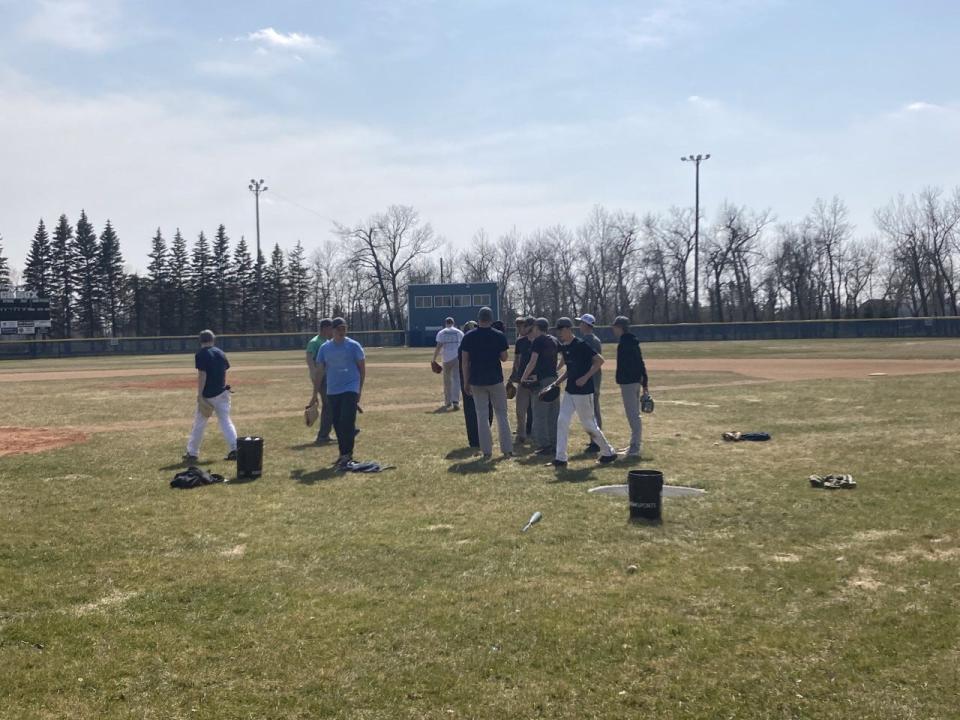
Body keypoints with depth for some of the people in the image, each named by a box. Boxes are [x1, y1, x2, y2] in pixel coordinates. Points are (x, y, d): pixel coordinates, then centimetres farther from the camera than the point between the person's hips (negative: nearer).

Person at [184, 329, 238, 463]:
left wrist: (199, 394, -14)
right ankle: (235, 449, -4)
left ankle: (192, 453, 15)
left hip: (208, 395, -5)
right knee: (225, 421, 7)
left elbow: (202, 375, -16)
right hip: (222, 393, 5)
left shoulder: (200, 354, -10)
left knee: (199, 424, 6)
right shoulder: (221, 353, 7)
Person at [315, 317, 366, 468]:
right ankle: (344, 454, 19)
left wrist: (360, 389, -2)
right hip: (332, 391, 4)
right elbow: (320, 371, 11)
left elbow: (362, 368, 2)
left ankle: (347, 454, -6)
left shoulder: (354, 346, -2)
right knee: (337, 424, 8)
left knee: (347, 422, -12)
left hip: (350, 389, -4)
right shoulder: (324, 348, 7)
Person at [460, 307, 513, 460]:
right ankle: (507, 450, 9)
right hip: (495, 380, -1)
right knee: (501, 415, 9)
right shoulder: (499, 336, -6)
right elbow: (504, 358, -1)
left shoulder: (468, 337, -3)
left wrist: (466, 382, 5)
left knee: (481, 416, 7)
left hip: (476, 381, 1)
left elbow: (465, 361, -2)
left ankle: (486, 451, 7)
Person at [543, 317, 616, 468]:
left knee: (588, 425, 2)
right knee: (562, 422, 1)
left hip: (583, 391, -8)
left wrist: (585, 377, -23)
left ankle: (608, 452, 20)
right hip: (569, 391, 8)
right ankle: (560, 459, 5)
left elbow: (599, 360, -19)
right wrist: (555, 384, 12)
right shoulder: (563, 347, 10)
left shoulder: (580, 345, -16)